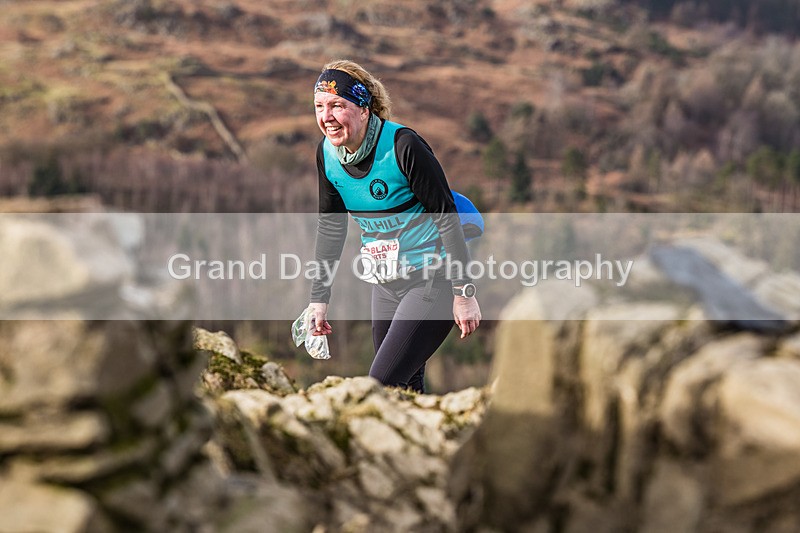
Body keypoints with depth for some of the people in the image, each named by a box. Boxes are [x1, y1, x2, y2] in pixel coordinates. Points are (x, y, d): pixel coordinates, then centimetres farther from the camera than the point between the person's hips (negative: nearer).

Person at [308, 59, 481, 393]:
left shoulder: (403, 146, -22)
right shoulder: (327, 153, -2)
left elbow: (447, 218, -17)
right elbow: (330, 227, 10)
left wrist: (464, 292, -17)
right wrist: (319, 297, 11)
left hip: (433, 281, -7)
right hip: (386, 284, 7)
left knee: (382, 387, -16)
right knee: (404, 386, 11)